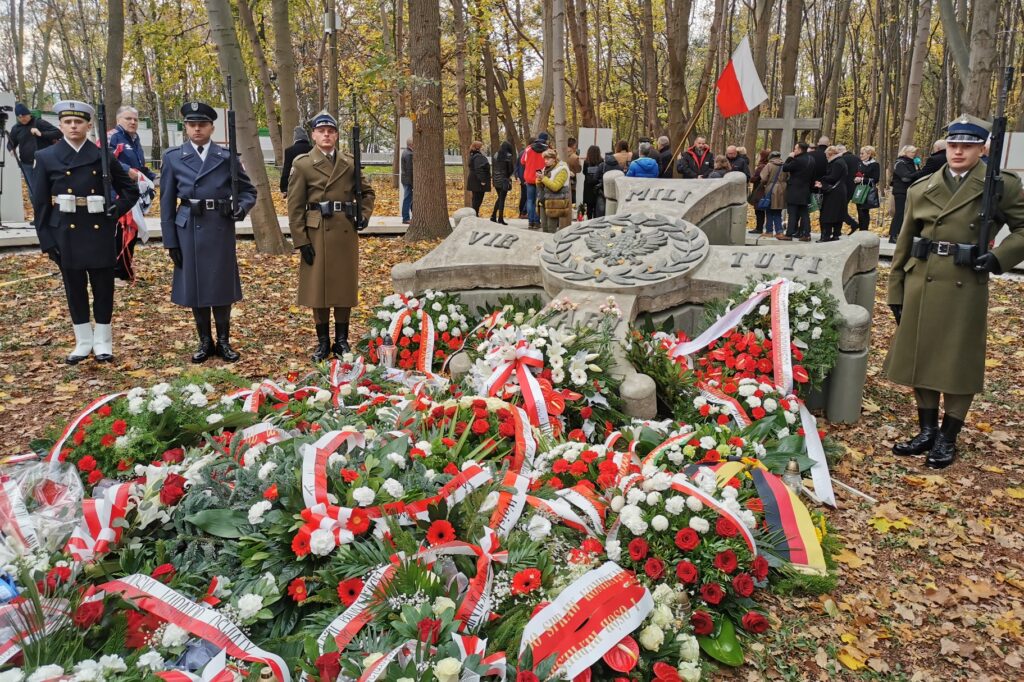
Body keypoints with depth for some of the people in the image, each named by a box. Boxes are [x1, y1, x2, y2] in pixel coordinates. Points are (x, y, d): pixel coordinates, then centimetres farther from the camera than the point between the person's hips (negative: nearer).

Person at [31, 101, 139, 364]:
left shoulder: (103, 155, 1)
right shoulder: (45, 157, 1)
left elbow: (131, 190, 10)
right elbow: (40, 203, 1)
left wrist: (115, 211, -5)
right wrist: (46, 241, -3)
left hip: (99, 232, 0)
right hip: (66, 234, 1)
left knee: (104, 289, 5)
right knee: (75, 291, 9)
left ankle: (103, 343, 17)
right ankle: (83, 342, 21)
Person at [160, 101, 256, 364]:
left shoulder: (227, 157, 2)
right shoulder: (173, 157, 3)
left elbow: (249, 190, 8)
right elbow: (167, 202, 3)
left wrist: (241, 208, -15)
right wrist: (170, 241, -2)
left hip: (221, 229, 0)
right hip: (189, 230, 1)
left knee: (221, 285, 6)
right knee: (194, 286, 7)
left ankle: (224, 341, 19)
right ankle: (205, 342, 20)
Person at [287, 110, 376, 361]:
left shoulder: (350, 162, 7)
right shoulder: (302, 164, -1)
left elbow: (368, 192, 20)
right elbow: (295, 207, -3)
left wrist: (364, 215, 1)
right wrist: (301, 241, -9)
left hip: (346, 233, 3)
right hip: (317, 234, -2)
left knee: (345, 285, 7)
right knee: (317, 287, 3)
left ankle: (342, 340, 19)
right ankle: (323, 342, 15)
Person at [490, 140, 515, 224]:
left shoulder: (496, 155, 6)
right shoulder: (508, 156, -10)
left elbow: (493, 166, 8)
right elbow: (511, 168, -8)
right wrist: (509, 175, 10)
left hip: (496, 179, 6)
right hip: (504, 180, -5)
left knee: (500, 198, 19)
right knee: (502, 199, 0)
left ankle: (493, 216, 16)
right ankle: (500, 219, 1)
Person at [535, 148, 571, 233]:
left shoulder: (561, 169, -7)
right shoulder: (545, 169, 16)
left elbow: (555, 186, -18)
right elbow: (540, 186, 19)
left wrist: (543, 178, -18)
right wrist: (539, 180, -2)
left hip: (555, 203, -8)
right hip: (544, 201, 8)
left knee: (551, 229, -9)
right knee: (544, 227, 8)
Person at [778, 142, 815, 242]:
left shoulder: (797, 160, -18)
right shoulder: (811, 160, 8)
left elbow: (785, 168, -10)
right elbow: (813, 175, 13)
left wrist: (790, 158, 0)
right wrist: (809, 185, 20)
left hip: (794, 192, -7)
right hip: (805, 191, 7)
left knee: (792, 214, -5)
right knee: (804, 213, 9)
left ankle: (789, 234, -3)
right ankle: (806, 234, 8)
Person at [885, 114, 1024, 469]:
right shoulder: (921, 189, 7)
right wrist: (896, 292, 9)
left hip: (965, 288, -3)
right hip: (921, 285, 4)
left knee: (959, 363, 4)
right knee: (920, 357, 9)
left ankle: (948, 438, 17)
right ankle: (927, 431, 23)